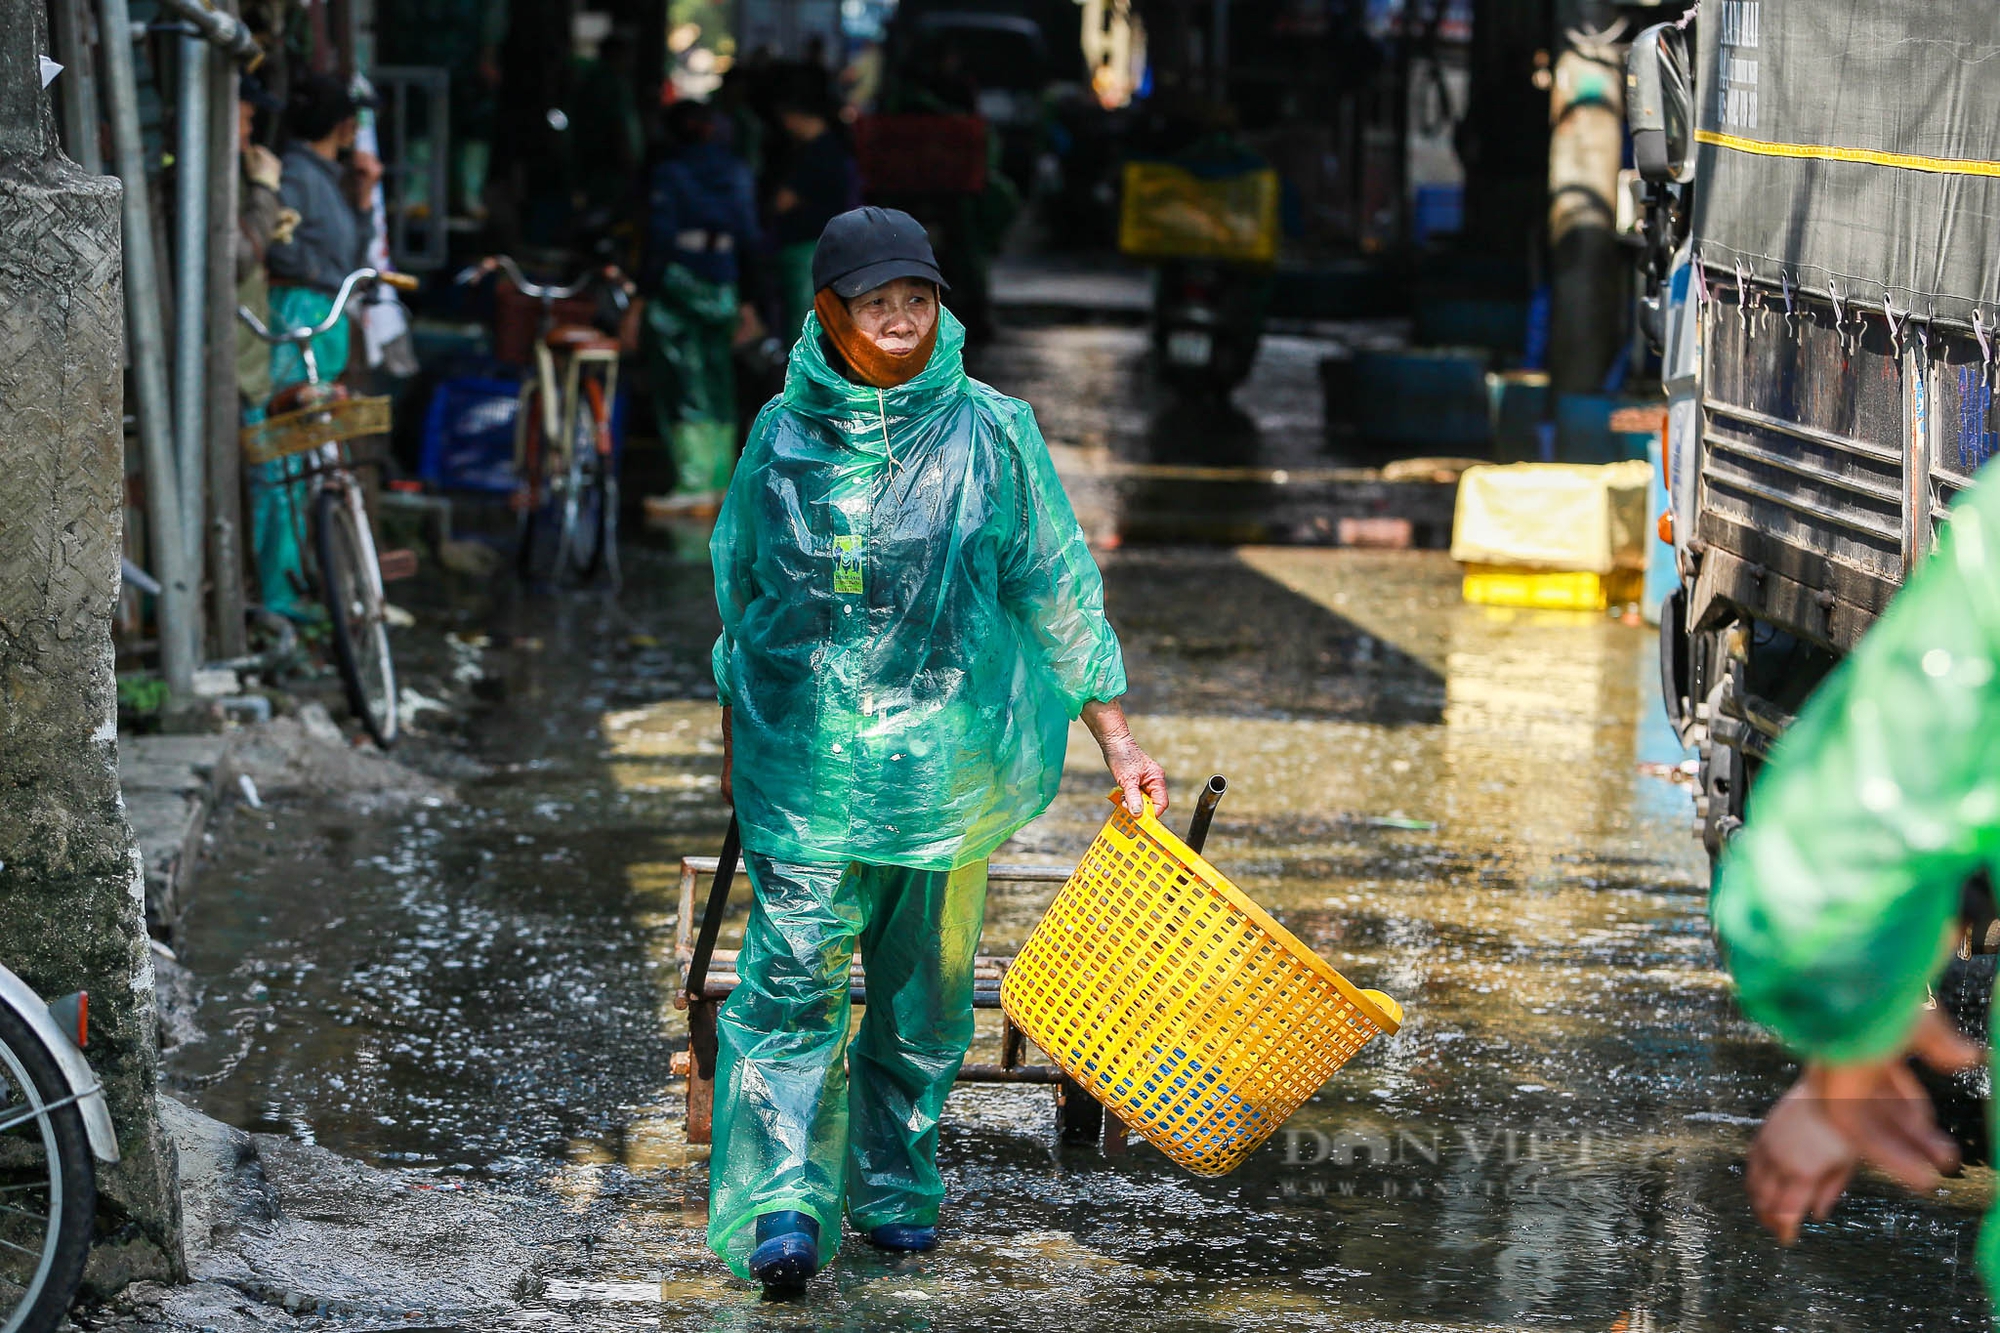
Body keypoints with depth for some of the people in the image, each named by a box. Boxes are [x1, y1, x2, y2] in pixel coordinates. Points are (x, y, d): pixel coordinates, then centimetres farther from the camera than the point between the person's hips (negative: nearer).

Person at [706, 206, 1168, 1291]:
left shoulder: (992, 435, -2)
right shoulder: (781, 436, 2)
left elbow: (1058, 595, 4)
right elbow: (738, 596, 15)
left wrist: (1117, 741, 3)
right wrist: (737, 742, 21)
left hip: (945, 759, 1)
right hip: (806, 759, 0)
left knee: (924, 987, 10)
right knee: (792, 979, -10)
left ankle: (894, 1186, 26)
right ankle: (783, 1203, -11)